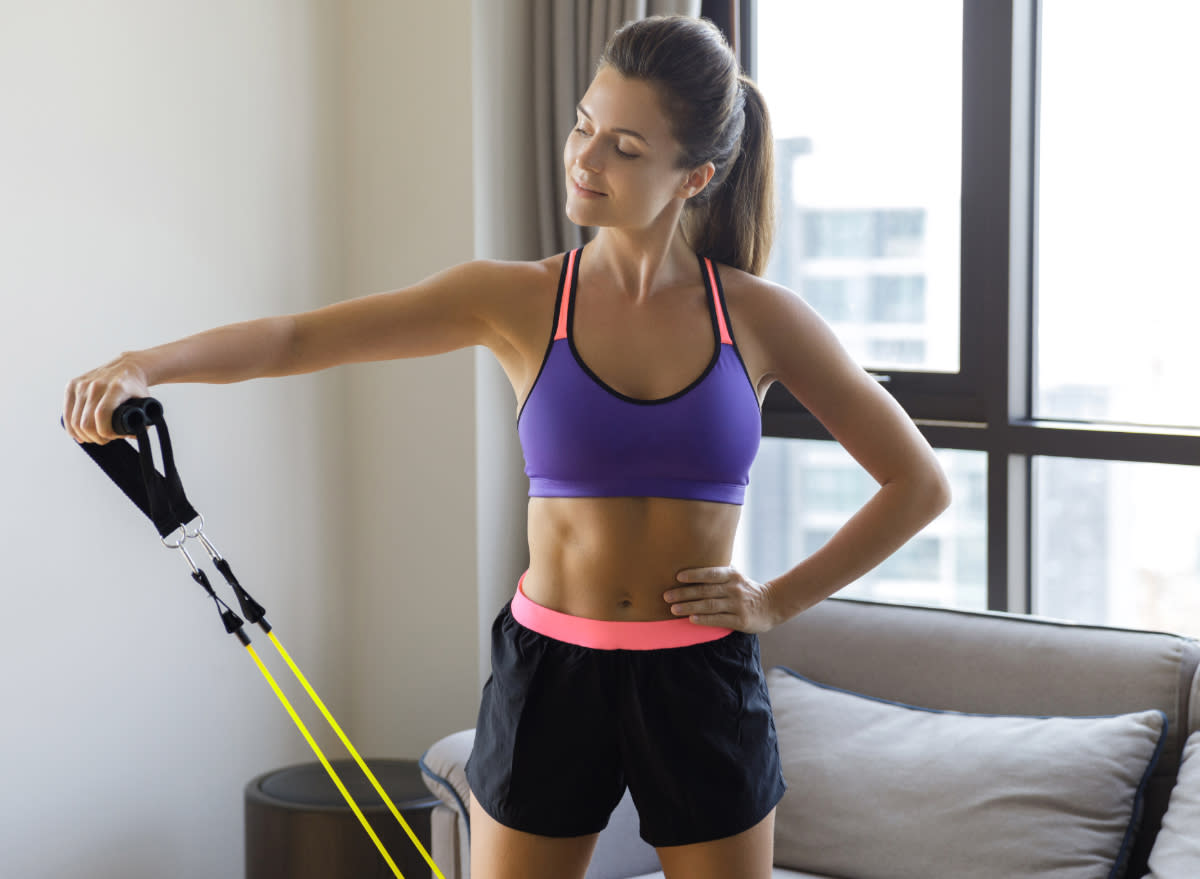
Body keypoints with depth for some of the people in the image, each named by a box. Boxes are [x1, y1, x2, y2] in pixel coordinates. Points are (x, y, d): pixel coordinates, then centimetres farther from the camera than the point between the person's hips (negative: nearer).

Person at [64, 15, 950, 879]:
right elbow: (298, 337, -12)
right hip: (548, 673, 0)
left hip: (702, 683, 0)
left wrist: (780, 601, -1)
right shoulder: (519, 301, -3)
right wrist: (143, 365, -28)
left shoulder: (759, 317, -3)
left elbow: (920, 484, 5)